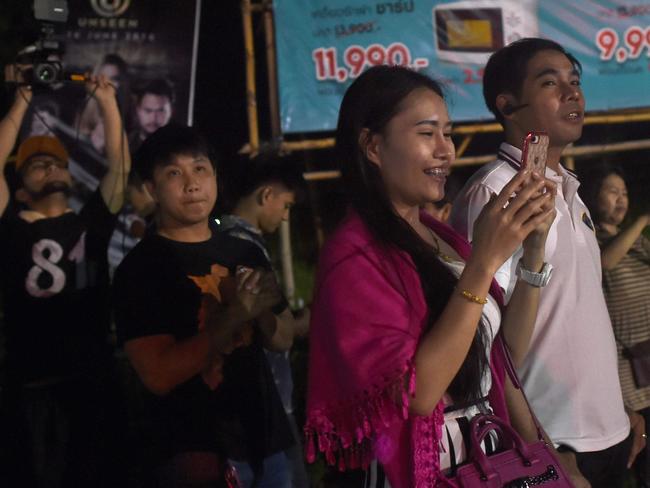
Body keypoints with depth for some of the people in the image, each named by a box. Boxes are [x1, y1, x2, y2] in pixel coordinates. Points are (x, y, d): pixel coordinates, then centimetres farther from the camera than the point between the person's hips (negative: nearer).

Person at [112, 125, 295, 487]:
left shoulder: (246, 254, 8)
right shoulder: (140, 267, -10)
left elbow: (281, 342, 11)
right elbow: (159, 375, -18)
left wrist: (262, 311, -10)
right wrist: (236, 314, -22)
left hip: (264, 437, 6)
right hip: (191, 448, -6)